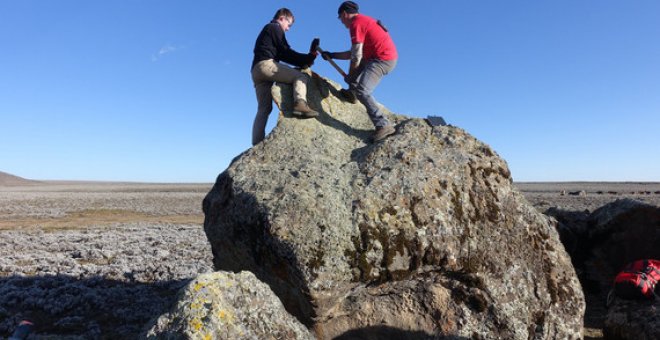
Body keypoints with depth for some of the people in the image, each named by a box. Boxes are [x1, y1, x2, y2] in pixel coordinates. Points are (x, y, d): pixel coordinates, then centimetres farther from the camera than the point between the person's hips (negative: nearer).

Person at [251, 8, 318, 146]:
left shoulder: (266, 30, 38)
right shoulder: (275, 27, 10)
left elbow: (281, 54, 29)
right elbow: (285, 51, -1)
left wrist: (303, 61, 20)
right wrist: (307, 58, 4)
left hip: (256, 70, 9)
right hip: (267, 63, -9)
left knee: (264, 108, 1)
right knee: (301, 76, -12)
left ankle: (257, 143, -8)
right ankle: (300, 102, -41)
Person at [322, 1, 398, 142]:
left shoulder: (356, 24, -11)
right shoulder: (363, 20, 21)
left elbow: (356, 56, -13)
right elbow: (354, 53, 23)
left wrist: (349, 76, 2)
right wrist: (332, 55, 25)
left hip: (383, 59, -11)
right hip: (387, 56, 11)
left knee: (362, 91, -20)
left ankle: (383, 125, -26)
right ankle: (351, 92, 28)